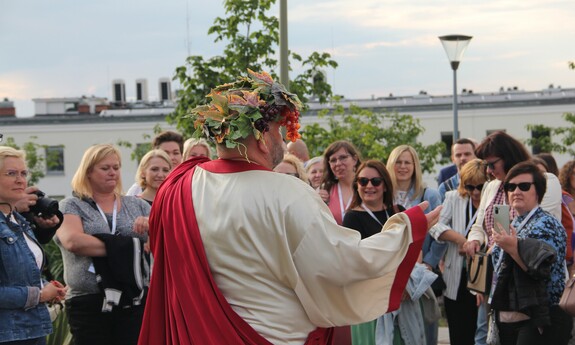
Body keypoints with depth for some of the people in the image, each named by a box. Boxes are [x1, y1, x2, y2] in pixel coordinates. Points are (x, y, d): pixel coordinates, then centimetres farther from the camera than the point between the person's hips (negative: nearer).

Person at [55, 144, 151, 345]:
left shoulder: (136, 205, 16)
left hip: (136, 300, 3)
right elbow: (73, 241, -14)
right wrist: (126, 247, -11)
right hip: (88, 303, -2)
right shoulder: (71, 206, 5)